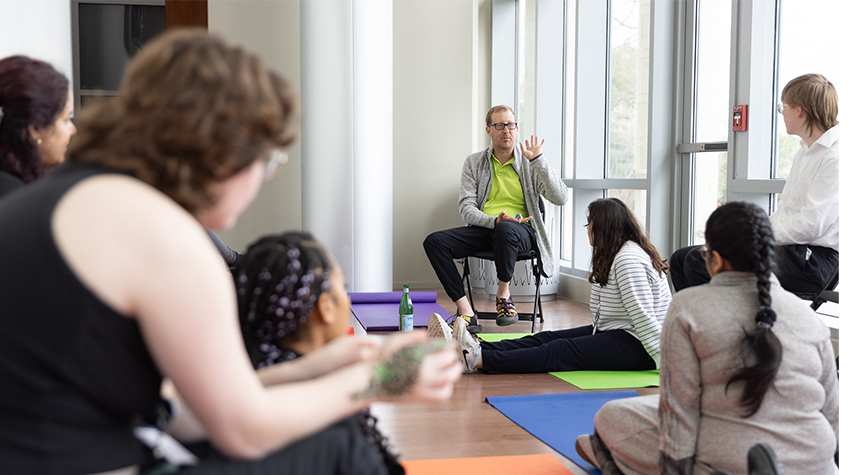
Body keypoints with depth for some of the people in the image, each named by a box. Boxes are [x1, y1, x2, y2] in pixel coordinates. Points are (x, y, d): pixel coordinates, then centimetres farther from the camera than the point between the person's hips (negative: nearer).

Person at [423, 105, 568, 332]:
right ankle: (466, 312, -26)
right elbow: (466, 208, 2)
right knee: (434, 241, -22)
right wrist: (494, 220, -18)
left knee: (505, 230, -40)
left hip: (521, 230, -3)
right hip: (484, 228, 3)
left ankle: (503, 294, -13)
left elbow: (560, 198, -7)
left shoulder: (530, 162, 7)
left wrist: (538, 160, -15)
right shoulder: (474, 163, 12)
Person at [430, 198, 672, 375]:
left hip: (634, 347, -10)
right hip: (610, 333, 10)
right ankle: (470, 349, -17)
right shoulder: (615, 256, 17)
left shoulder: (629, 259, -18)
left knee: (559, 352, -22)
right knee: (545, 338, -5)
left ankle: (478, 360, -33)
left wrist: (665, 362, -27)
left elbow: (643, 317, -25)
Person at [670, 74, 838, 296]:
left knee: (699, 261, -24)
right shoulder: (805, 152, 22)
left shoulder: (835, 156, -12)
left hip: (812, 259, -10)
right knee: (680, 259, 3)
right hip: (785, 246, 10)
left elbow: (811, 225, -21)